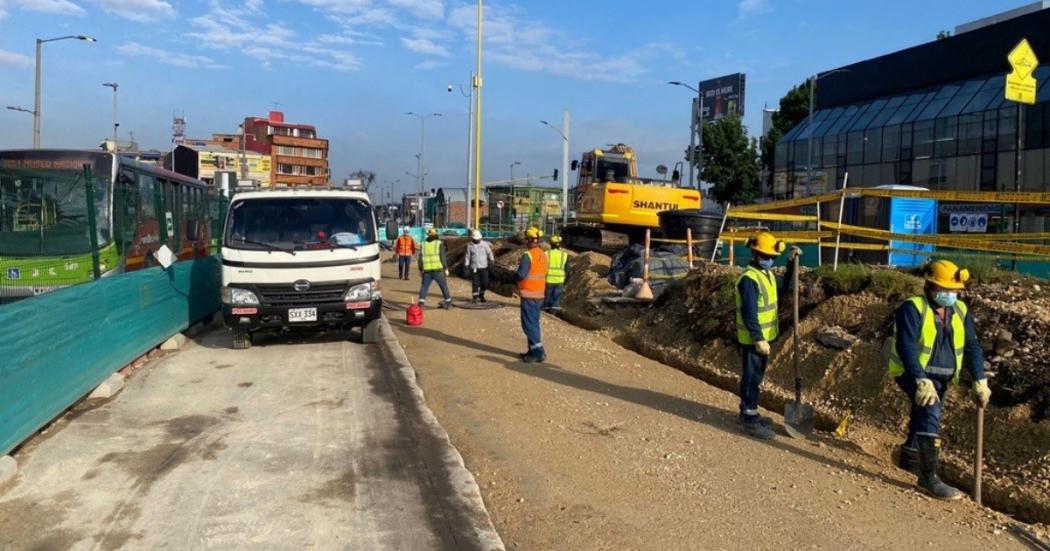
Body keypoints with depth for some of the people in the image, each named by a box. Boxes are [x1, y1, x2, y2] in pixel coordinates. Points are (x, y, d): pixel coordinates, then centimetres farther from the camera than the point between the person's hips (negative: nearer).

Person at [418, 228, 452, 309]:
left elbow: (420, 258, 8)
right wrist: (446, 268, -2)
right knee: (444, 286, 7)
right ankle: (448, 302, 10)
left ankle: (421, 302, 1)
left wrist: (420, 269, 16)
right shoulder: (439, 244, -2)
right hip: (438, 269, -2)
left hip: (427, 270, 2)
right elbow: (443, 257, -7)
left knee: (424, 286, 10)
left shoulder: (424, 244, 7)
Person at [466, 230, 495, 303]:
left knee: (485, 283, 1)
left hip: (484, 267, 1)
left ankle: (481, 295, 24)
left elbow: (489, 252, 0)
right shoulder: (470, 246, 2)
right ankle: (474, 297, 8)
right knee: (475, 283, -5)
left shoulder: (485, 244, 1)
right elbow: (468, 256, 6)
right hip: (474, 268, -1)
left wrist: (492, 260, -13)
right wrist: (467, 265, 0)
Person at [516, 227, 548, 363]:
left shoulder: (528, 255, -18)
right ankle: (533, 350, 22)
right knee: (534, 323, 16)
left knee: (529, 324, -3)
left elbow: (521, 274, -21)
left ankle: (538, 352, -6)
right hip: (539, 294, 8)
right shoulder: (543, 255, 8)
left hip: (528, 295, -8)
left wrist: (517, 276, 0)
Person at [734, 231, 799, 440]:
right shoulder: (749, 279, -21)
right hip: (753, 339, -9)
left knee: (756, 376, 18)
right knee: (752, 377, -3)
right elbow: (749, 313, -25)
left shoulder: (768, 274, 9)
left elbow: (785, 286, 27)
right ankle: (750, 420, 3)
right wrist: (758, 339, -26)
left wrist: (792, 262, 15)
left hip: (764, 337, 9)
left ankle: (748, 412, 30)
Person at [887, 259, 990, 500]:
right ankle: (929, 477, -24)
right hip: (913, 374, -7)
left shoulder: (960, 311, 3)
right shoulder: (913, 308, -18)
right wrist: (921, 381, -37)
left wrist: (980, 381, -9)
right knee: (930, 412, -25)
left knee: (924, 417, 20)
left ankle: (909, 458, 45)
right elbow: (906, 347, -27)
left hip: (941, 377, 7)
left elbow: (972, 347, 2)